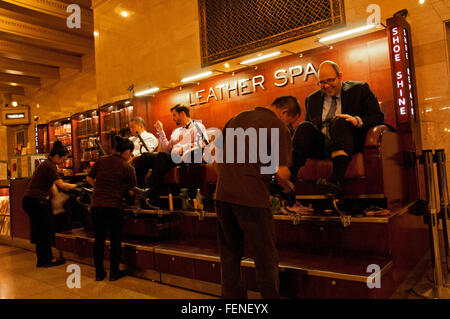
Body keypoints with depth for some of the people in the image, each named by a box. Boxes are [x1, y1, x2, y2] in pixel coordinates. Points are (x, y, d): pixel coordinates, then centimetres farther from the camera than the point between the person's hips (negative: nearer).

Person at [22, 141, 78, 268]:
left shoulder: (46, 164, 16)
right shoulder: (49, 166, -16)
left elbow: (52, 185, 20)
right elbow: (61, 185, -23)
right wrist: (75, 186, -8)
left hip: (29, 200, 10)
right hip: (35, 201, -10)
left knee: (40, 232, 15)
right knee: (46, 230, 1)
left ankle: (41, 260, 24)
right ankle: (47, 259, 12)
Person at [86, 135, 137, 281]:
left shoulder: (101, 161, 5)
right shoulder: (128, 168, -4)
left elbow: (89, 178, 12)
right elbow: (132, 191, -2)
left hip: (96, 205, 4)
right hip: (114, 207, -4)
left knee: (99, 239, 15)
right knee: (115, 240, 11)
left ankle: (99, 272, 24)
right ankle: (114, 272, 19)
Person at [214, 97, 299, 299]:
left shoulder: (237, 118, 16)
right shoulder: (279, 128, -5)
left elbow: (216, 151, 19)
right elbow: (282, 173, -13)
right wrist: (286, 184, 8)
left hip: (222, 194, 7)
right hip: (251, 197, -6)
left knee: (229, 254, 18)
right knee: (266, 257, 9)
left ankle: (232, 295, 30)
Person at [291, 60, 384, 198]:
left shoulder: (360, 89, 12)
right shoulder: (312, 99, 21)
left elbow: (378, 117, 5)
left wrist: (357, 120, -16)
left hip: (350, 142, -2)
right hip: (320, 144, 3)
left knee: (339, 122, -33)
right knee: (304, 127, -25)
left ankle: (337, 181, -51)